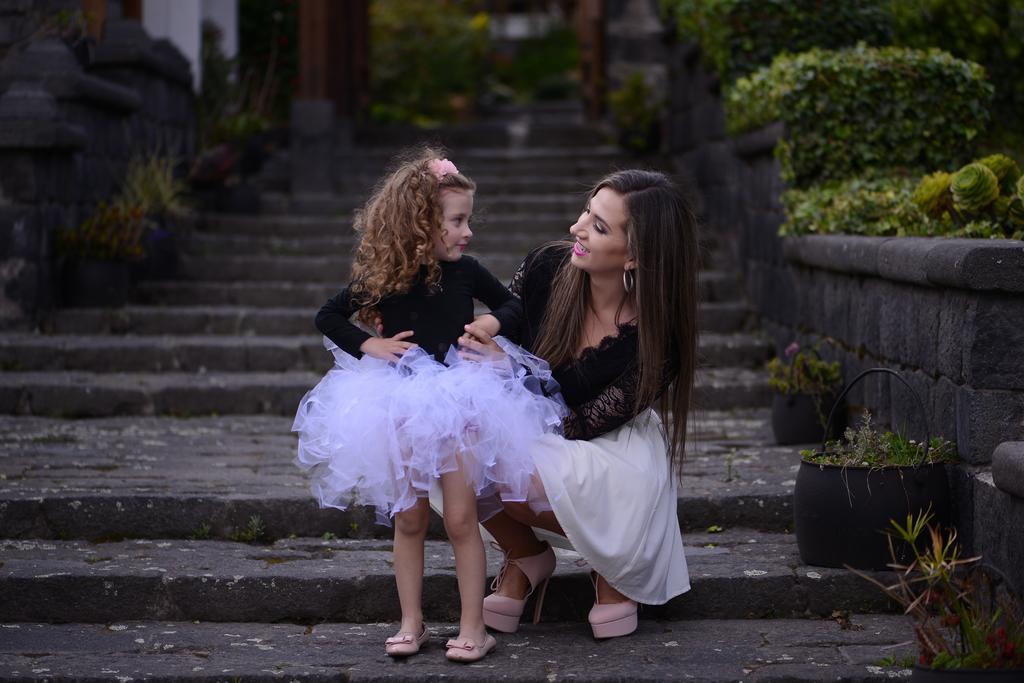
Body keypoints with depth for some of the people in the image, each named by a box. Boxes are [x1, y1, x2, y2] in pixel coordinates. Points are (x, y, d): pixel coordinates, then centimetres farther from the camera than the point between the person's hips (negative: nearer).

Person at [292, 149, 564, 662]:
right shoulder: (382, 280, -6)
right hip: (400, 409, 0)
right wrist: (368, 345, -8)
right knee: (408, 521, 8)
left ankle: (473, 628, 5)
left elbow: (509, 303, 15)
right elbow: (326, 318, 4)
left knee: (460, 520, -2)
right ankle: (411, 622, 19)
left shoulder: (465, 272, -2)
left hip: (458, 404, 0)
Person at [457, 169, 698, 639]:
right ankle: (525, 556, 2)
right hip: (532, 441, 5)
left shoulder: (655, 339, -25)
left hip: (612, 453, -4)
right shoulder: (547, 266, -14)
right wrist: (489, 326, -20)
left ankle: (612, 562, -4)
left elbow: (583, 423, -22)